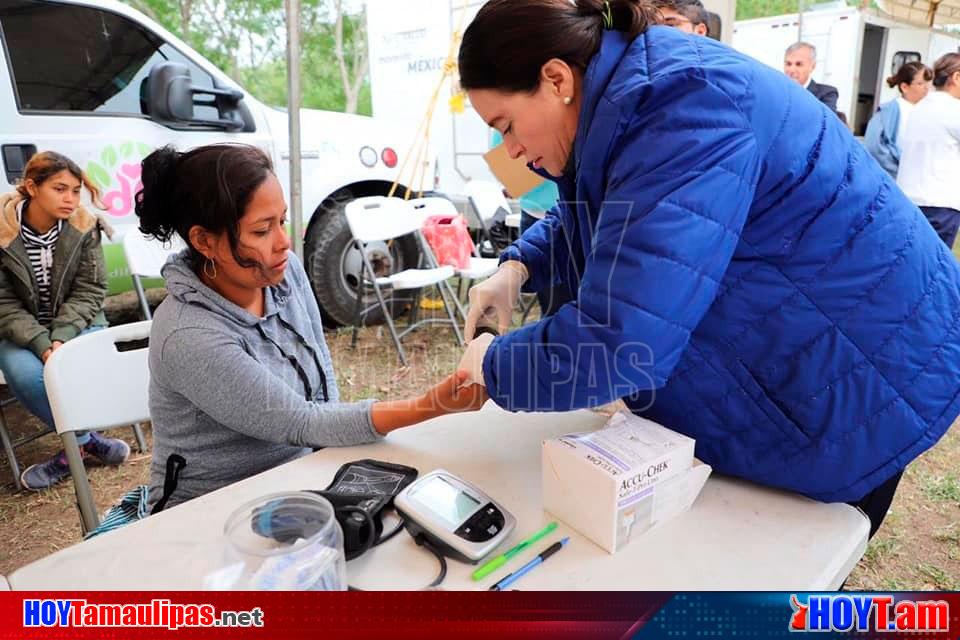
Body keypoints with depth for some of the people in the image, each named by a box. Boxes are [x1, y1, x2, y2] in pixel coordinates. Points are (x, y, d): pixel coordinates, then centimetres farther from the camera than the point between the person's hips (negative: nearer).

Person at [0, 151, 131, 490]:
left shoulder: (85, 228, -8)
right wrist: (41, 344, -24)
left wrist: (62, 337, -21)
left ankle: (75, 446, -3)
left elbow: (89, 290, -7)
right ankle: (86, 439, -6)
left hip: (76, 322, 1)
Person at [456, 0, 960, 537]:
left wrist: (495, 363, -19)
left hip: (862, 379, -9)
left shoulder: (681, 116, -32)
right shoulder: (634, 94, 0)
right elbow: (589, 218, 17)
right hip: (784, 367, 9)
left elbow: (614, 343, -38)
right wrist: (518, 268, -2)